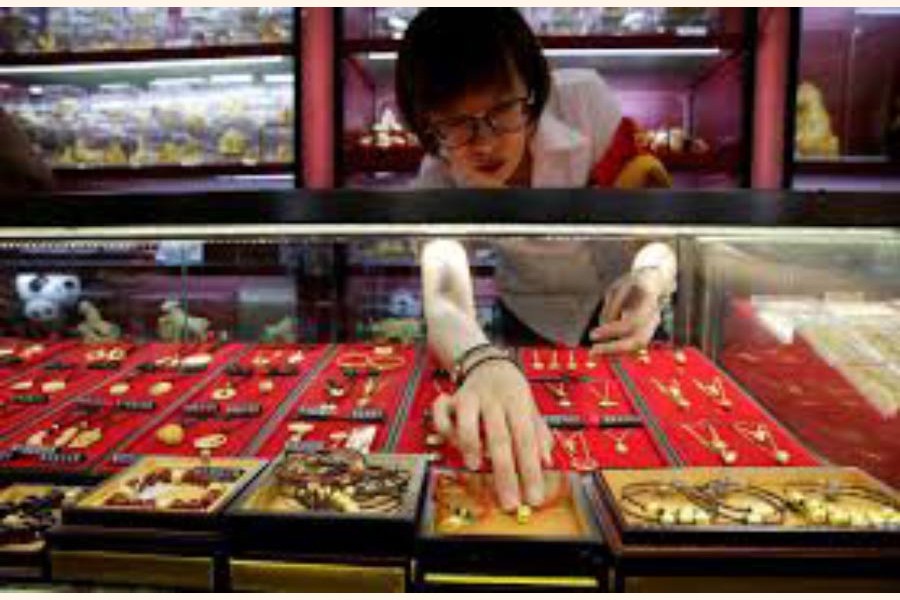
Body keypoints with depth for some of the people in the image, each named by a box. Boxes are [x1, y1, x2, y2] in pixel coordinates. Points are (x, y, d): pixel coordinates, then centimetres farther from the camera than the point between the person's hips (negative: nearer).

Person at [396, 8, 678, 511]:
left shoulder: (585, 100, -30)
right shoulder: (439, 181, -27)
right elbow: (441, 295, -42)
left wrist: (652, 279, -48)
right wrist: (484, 364, -64)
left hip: (632, 299, 0)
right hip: (542, 325, 0)